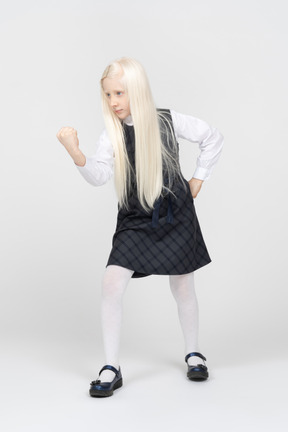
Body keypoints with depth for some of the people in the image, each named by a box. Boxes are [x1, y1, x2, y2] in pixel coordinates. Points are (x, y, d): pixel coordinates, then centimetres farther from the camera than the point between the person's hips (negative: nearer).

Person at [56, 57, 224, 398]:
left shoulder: (168, 121, -8)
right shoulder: (112, 134, -7)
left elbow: (213, 138, 5)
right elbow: (99, 175, -23)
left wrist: (199, 178, 3)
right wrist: (75, 153, -39)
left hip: (175, 216, -1)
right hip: (134, 221, 1)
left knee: (182, 287, 8)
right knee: (111, 284, -13)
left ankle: (193, 353, 32)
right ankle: (112, 368, 0)